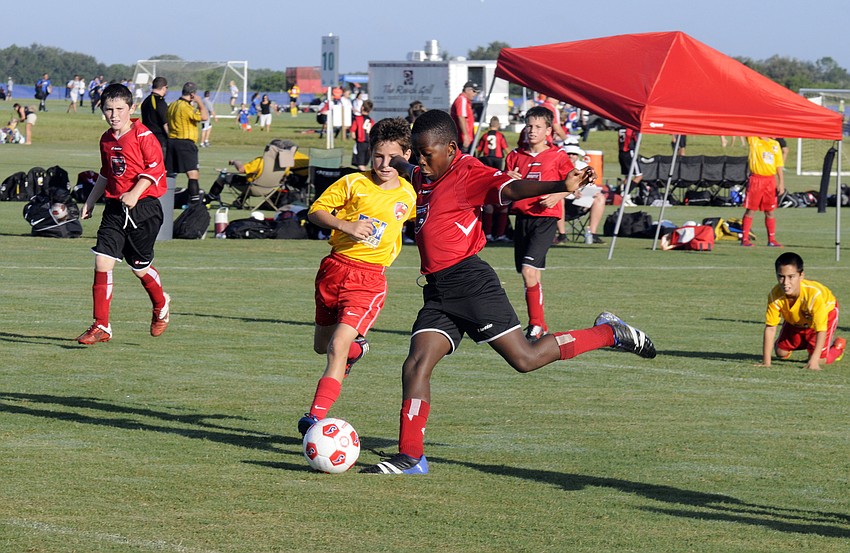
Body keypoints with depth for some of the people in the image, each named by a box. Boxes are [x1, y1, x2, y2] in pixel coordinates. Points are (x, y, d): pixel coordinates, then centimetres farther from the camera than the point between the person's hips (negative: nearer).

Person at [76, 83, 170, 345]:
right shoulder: (106, 140, 12)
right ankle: (101, 326, -5)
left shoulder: (143, 135, -10)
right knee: (102, 261, -8)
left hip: (143, 207, -6)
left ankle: (161, 305, 37)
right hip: (115, 207, 6)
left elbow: (155, 168, -14)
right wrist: (90, 201, 22)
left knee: (140, 266, 5)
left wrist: (135, 193, -24)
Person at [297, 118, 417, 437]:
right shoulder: (353, 183, -3)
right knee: (321, 346, 18)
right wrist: (346, 226, -18)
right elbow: (316, 211, -3)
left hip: (370, 278, -2)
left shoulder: (409, 195, 4)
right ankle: (356, 346, 53)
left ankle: (316, 417, -22)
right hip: (335, 267, 2)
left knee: (337, 347, -19)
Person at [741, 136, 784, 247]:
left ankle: (771, 239, 11)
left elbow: (779, 165, 12)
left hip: (770, 181, 3)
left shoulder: (775, 145, 11)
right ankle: (744, 239, 3)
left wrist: (781, 183, 7)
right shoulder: (753, 141, 3)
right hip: (756, 179, -3)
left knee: (770, 212, 7)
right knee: (750, 210, -1)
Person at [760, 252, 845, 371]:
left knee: (819, 359, -15)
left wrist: (814, 361, -50)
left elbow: (821, 329, -42)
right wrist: (766, 362, -31)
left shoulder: (814, 294, -46)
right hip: (796, 320, 4)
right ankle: (804, 342, 34)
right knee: (781, 353, 2)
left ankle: (838, 346, 19)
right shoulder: (775, 295, -35)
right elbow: (770, 328, -27)